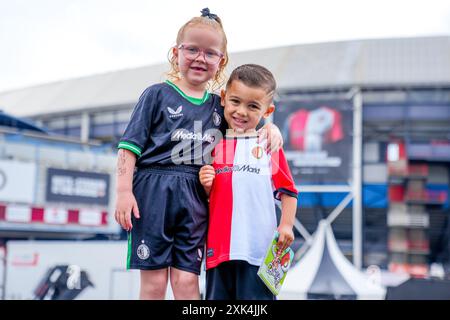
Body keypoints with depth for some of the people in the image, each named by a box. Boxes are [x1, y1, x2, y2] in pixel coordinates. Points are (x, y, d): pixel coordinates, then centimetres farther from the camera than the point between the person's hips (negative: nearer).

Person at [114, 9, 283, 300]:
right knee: (154, 283, 0)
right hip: (153, 191, -3)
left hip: (195, 200, 3)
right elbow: (130, 145, -1)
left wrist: (270, 127, 4)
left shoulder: (219, 106, 15)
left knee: (187, 281, 0)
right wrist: (124, 191, -10)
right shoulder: (157, 94, 3)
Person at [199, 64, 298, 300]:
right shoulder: (213, 145, 10)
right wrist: (206, 186, -7)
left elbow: (288, 191, 6)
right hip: (220, 244, 3)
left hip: (259, 245, -3)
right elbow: (207, 195, 15)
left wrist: (286, 225, -5)